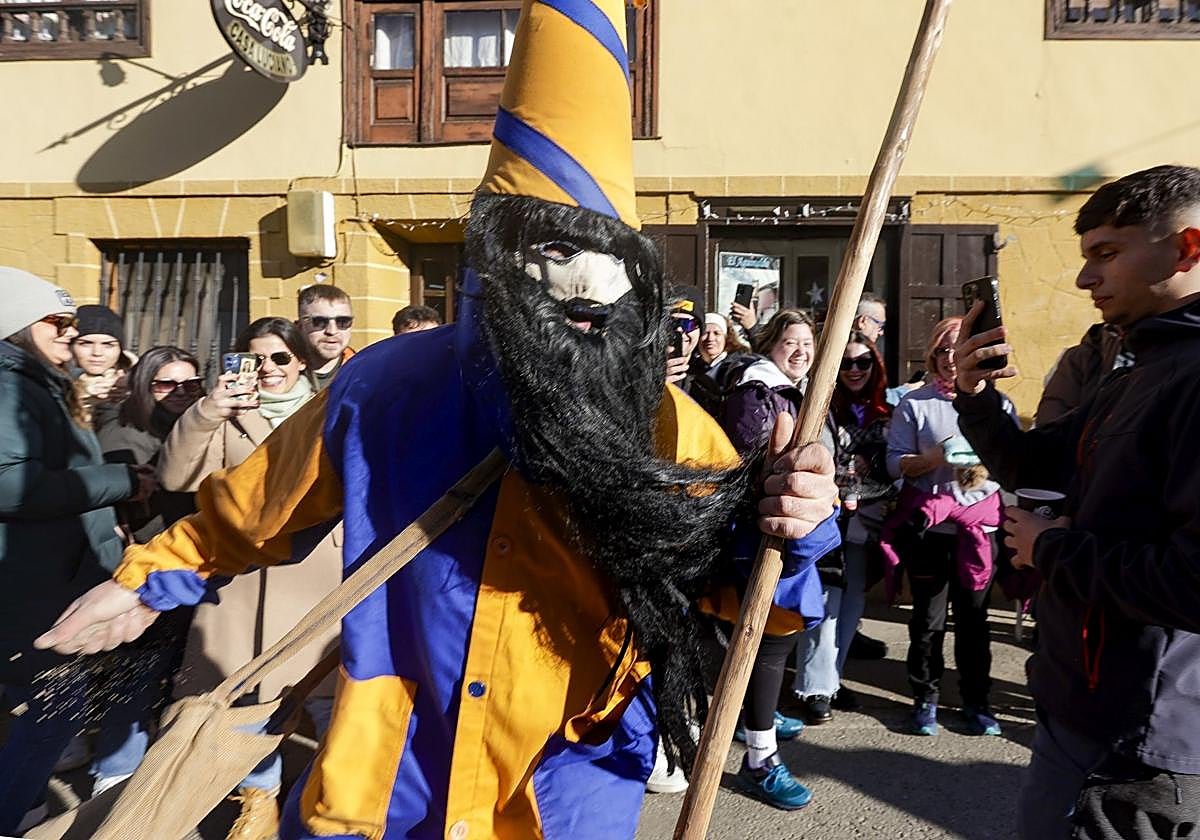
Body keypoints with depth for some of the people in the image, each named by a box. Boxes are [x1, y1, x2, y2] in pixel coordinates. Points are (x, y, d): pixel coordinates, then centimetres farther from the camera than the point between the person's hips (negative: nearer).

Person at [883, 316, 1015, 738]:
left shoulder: (996, 403, 8)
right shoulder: (914, 403, 3)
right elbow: (895, 461, -2)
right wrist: (933, 459, -19)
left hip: (979, 526, 1)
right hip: (927, 527, -1)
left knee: (974, 616, 10)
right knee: (928, 618, 6)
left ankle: (976, 700, 27)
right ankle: (925, 699, 23)